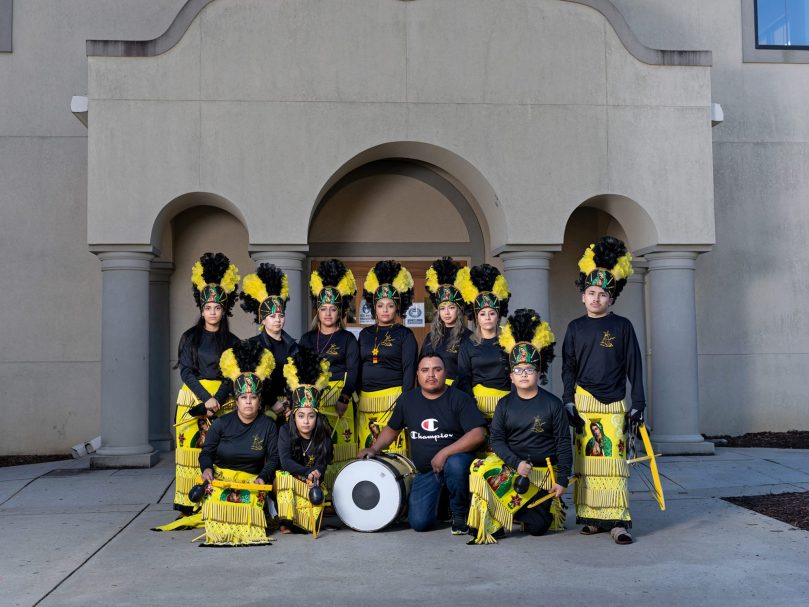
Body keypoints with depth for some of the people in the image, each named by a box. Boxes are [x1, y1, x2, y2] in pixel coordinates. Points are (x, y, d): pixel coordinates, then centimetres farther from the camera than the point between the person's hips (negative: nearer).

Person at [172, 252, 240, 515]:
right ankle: (188, 507, -2)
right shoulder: (190, 337, 8)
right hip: (193, 397, 0)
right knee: (191, 449, -6)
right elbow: (186, 371, -1)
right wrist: (206, 398, -13)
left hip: (224, 400, 0)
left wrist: (216, 400, -13)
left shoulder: (232, 341, 9)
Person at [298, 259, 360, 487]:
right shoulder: (307, 338, 15)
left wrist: (344, 399, -17)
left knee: (339, 447, -7)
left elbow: (353, 371, -4)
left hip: (339, 397, -3)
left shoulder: (348, 338, 5)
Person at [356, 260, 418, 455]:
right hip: (365, 401, 4)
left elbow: (409, 371, -2)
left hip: (392, 400, -4)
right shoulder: (365, 334, 15)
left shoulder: (405, 335, 3)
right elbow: (358, 368, 18)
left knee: (393, 452, -8)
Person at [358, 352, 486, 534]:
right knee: (419, 522, -13)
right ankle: (441, 497, 23)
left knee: (455, 465, -40)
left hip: (456, 459, -3)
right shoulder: (407, 400, 6)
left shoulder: (460, 399, -7)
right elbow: (392, 429, 22)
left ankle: (460, 514, -9)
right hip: (425, 471, 3)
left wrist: (444, 453, -26)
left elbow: (478, 434, -18)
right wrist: (373, 449, 6)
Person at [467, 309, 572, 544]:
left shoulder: (552, 404, -5)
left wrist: (562, 480, -8)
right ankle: (492, 523, -13)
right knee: (482, 470, -31)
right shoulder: (505, 404, 1)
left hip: (543, 471, -1)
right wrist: (517, 463, -19)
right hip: (511, 465, 1)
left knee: (537, 528, -6)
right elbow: (497, 440, -4)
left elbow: (564, 443, -4)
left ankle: (551, 508, 30)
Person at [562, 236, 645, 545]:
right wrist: (568, 403, 0)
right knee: (586, 459, 3)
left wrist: (638, 403, 0)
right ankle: (591, 517, 11)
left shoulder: (622, 326, 5)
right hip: (583, 401, 2)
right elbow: (568, 368, 8)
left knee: (614, 459, -7)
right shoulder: (576, 327, 8)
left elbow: (634, 366, 5)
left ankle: (617, 521, -5)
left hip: (614, 403, -1)